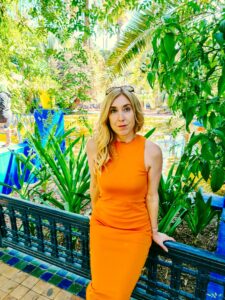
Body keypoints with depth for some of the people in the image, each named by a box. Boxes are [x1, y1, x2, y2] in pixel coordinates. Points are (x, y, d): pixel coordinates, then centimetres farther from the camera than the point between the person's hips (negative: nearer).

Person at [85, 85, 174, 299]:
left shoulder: (151, 151, -20)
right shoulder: (95, 146, -14)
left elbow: (151, 195, -9)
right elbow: (95, 186, 0)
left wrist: (154, 231, 4)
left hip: (136, 232, -1)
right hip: (101, 227, 2)